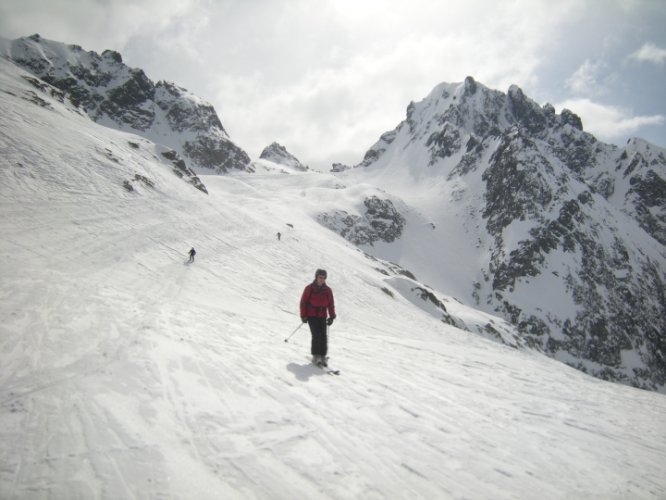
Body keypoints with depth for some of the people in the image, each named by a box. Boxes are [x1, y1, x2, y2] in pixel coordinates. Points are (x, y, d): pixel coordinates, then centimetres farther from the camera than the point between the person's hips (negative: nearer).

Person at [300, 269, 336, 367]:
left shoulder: (328, 290, 5)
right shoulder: (309, 288, -2)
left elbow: (331, 304, 8)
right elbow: (303, 302, 0)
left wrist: (332, 316, 0)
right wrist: (303, 315, -4)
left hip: (322, 316, 3)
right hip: (311, 315, -3)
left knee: (323, 336, -4)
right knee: (316, 335, -13)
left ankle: (322, 356, 4)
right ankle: (316, 356, -4)